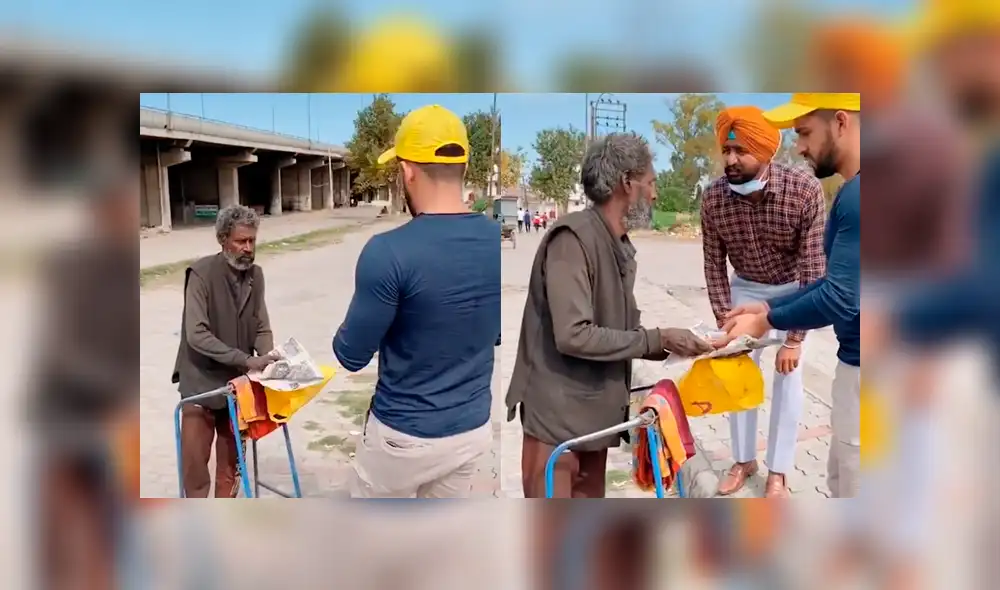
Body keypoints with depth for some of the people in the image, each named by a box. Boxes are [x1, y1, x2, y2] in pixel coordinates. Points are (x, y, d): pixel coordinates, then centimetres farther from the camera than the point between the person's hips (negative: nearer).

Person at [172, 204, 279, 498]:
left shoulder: (255, 274, 0)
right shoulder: (201, 273, -17)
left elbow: (262, 328, 3)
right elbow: (197, 335, -23)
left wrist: (267, 360, -17)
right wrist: (246, 360, -27)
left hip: (238, 383, 5)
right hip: (202, 382, -4)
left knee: (232, 459, 15)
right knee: (195, 460, 6)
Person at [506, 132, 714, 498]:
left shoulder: (620, 246, 10)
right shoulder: (573, 238, -18)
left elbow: (618, 330, 11)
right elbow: (573, 335, -26)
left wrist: (667, 346, -3)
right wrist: (656, 340, -18)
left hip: (595, 409, 9)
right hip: (556, 411, -9)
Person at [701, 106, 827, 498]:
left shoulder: (805, 191, -32)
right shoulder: (713, 198, -24)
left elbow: (813, 267, -28)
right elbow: (714, 264, -13)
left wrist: (795, 339, -28)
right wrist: (726, 324, -16)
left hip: (793, 288, -2)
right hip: (745, 287, 3)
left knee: (787, 374, -2)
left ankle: (778, 471, 10)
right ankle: (744, 460, 20)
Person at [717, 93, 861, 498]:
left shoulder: (857, 195, -24)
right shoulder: (852, 191, 9)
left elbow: (841, 299, -27)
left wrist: (768, 321, -11)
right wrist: (769, 307, 9)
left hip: (862, 370, -10)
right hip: (854, 362, 10)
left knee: (854, 486, 7)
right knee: (842, 479, 23)